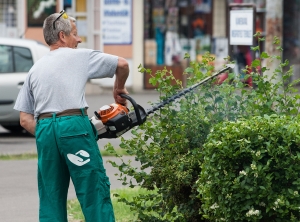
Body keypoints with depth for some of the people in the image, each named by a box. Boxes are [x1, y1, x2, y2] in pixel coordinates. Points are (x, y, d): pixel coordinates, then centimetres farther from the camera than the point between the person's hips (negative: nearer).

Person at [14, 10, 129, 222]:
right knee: (95, 192, -2)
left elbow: (25, 119, 15)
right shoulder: (78, 56, 7)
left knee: (51, 199, 9)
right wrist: (119, 89, 24)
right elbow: (122, 64, 7)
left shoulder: (36, 69, 20)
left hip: (44, 129, 5)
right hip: (74, 126, -5)